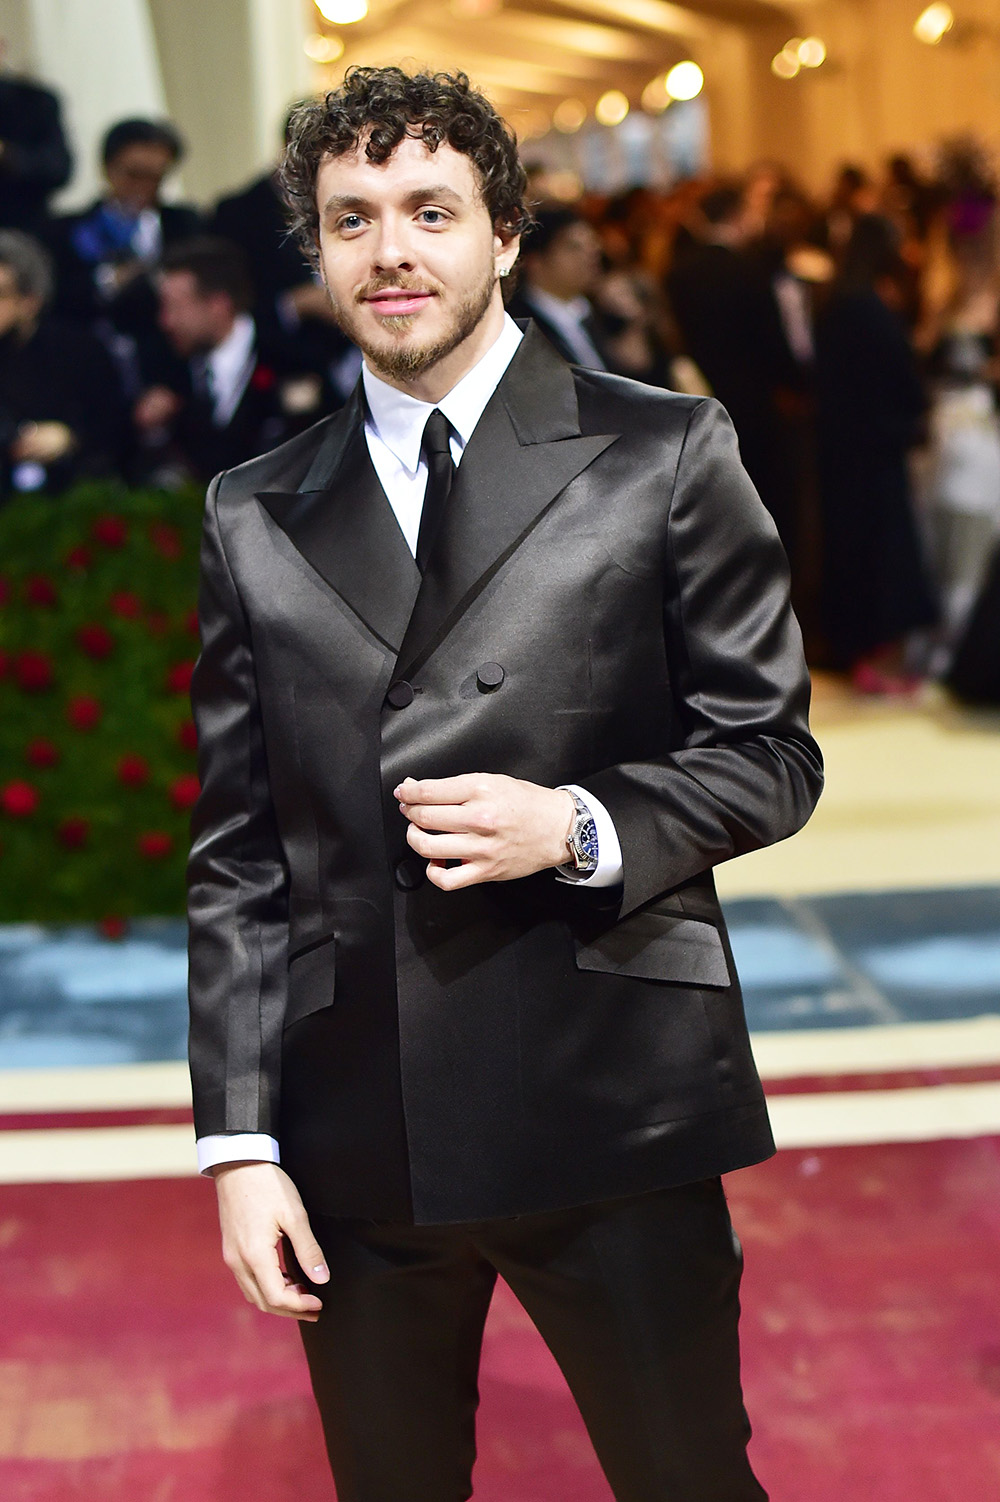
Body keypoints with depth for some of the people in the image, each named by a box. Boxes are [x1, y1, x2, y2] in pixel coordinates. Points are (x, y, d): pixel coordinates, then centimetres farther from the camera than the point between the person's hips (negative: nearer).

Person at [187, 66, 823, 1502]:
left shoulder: (665, 455, 2)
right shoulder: (255, 518, 9)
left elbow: (770, 751, 3)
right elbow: (235, 854, 7)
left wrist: (581, 830, -16)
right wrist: (239, 1140, 2)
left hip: (609, 1107, -2)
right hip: (353, 1139, 2)